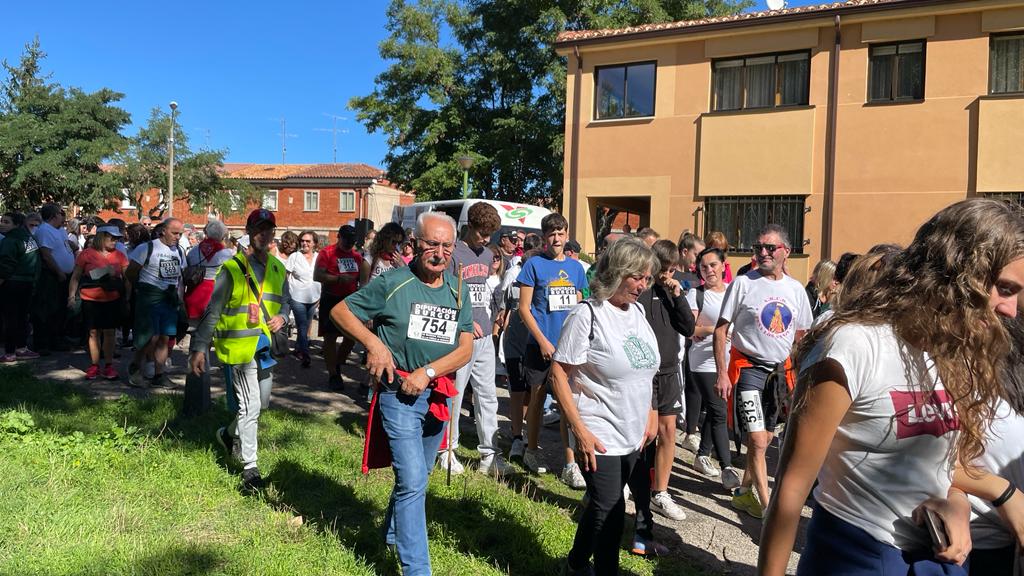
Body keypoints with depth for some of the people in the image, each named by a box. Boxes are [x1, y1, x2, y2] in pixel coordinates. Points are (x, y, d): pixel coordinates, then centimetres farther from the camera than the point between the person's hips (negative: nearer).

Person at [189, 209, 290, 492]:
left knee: (262, 403, 19)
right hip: (239, 348, -7)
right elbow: (213, 311, -9)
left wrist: (282, 317, -3)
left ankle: (229, 433, 47)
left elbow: (284, 302, 20)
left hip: (266, 347, 7)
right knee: (249, 406, -5)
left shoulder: (278, 269, 9)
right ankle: (249, 468, 8)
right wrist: (199, 348, -14)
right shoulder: (232, 268, -9)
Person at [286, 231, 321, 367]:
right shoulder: (295, 256, -4)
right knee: (302, 326, -7)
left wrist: (321, 296, 11)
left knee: (306, 326, 14)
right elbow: (285, 276, -1)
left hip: (313, 298, 4)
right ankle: (305, 356, -5)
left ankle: (298, 349, 32)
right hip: (298, 298, -4)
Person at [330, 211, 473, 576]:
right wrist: (374, 343, -18)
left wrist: (427, 372, -15)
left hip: (438, 394, 5)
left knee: (416, 477, 21)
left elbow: (465, 349, -1)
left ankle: (392, 534, 45)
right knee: (412, 482, -10)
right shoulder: (393, 283, -10)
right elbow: (340, 311, -4)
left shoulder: (458, 292, 3)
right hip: (399, 394, -5)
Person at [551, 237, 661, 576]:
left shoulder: (637, 311, 6)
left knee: (600, 504, 20)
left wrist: (650, 414, 15)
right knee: (610, 512, -1)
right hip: (600, 436, -7)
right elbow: (558, 373, -17)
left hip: (633, 434, 7)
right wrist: (580, 430, -19)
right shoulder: (588, 314, -16)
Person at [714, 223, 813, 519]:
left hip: (780, 370, 5)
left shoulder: (796, 289, 5)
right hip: (749, 369, -5)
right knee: (757, 441, -9)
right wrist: (722, 374, -13)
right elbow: (721, 330, -7)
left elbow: (801, 335, 15)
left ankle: (744, 493, 31)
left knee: (765, 439, 12)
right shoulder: (743, 283, -7)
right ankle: (767, 506, 0)